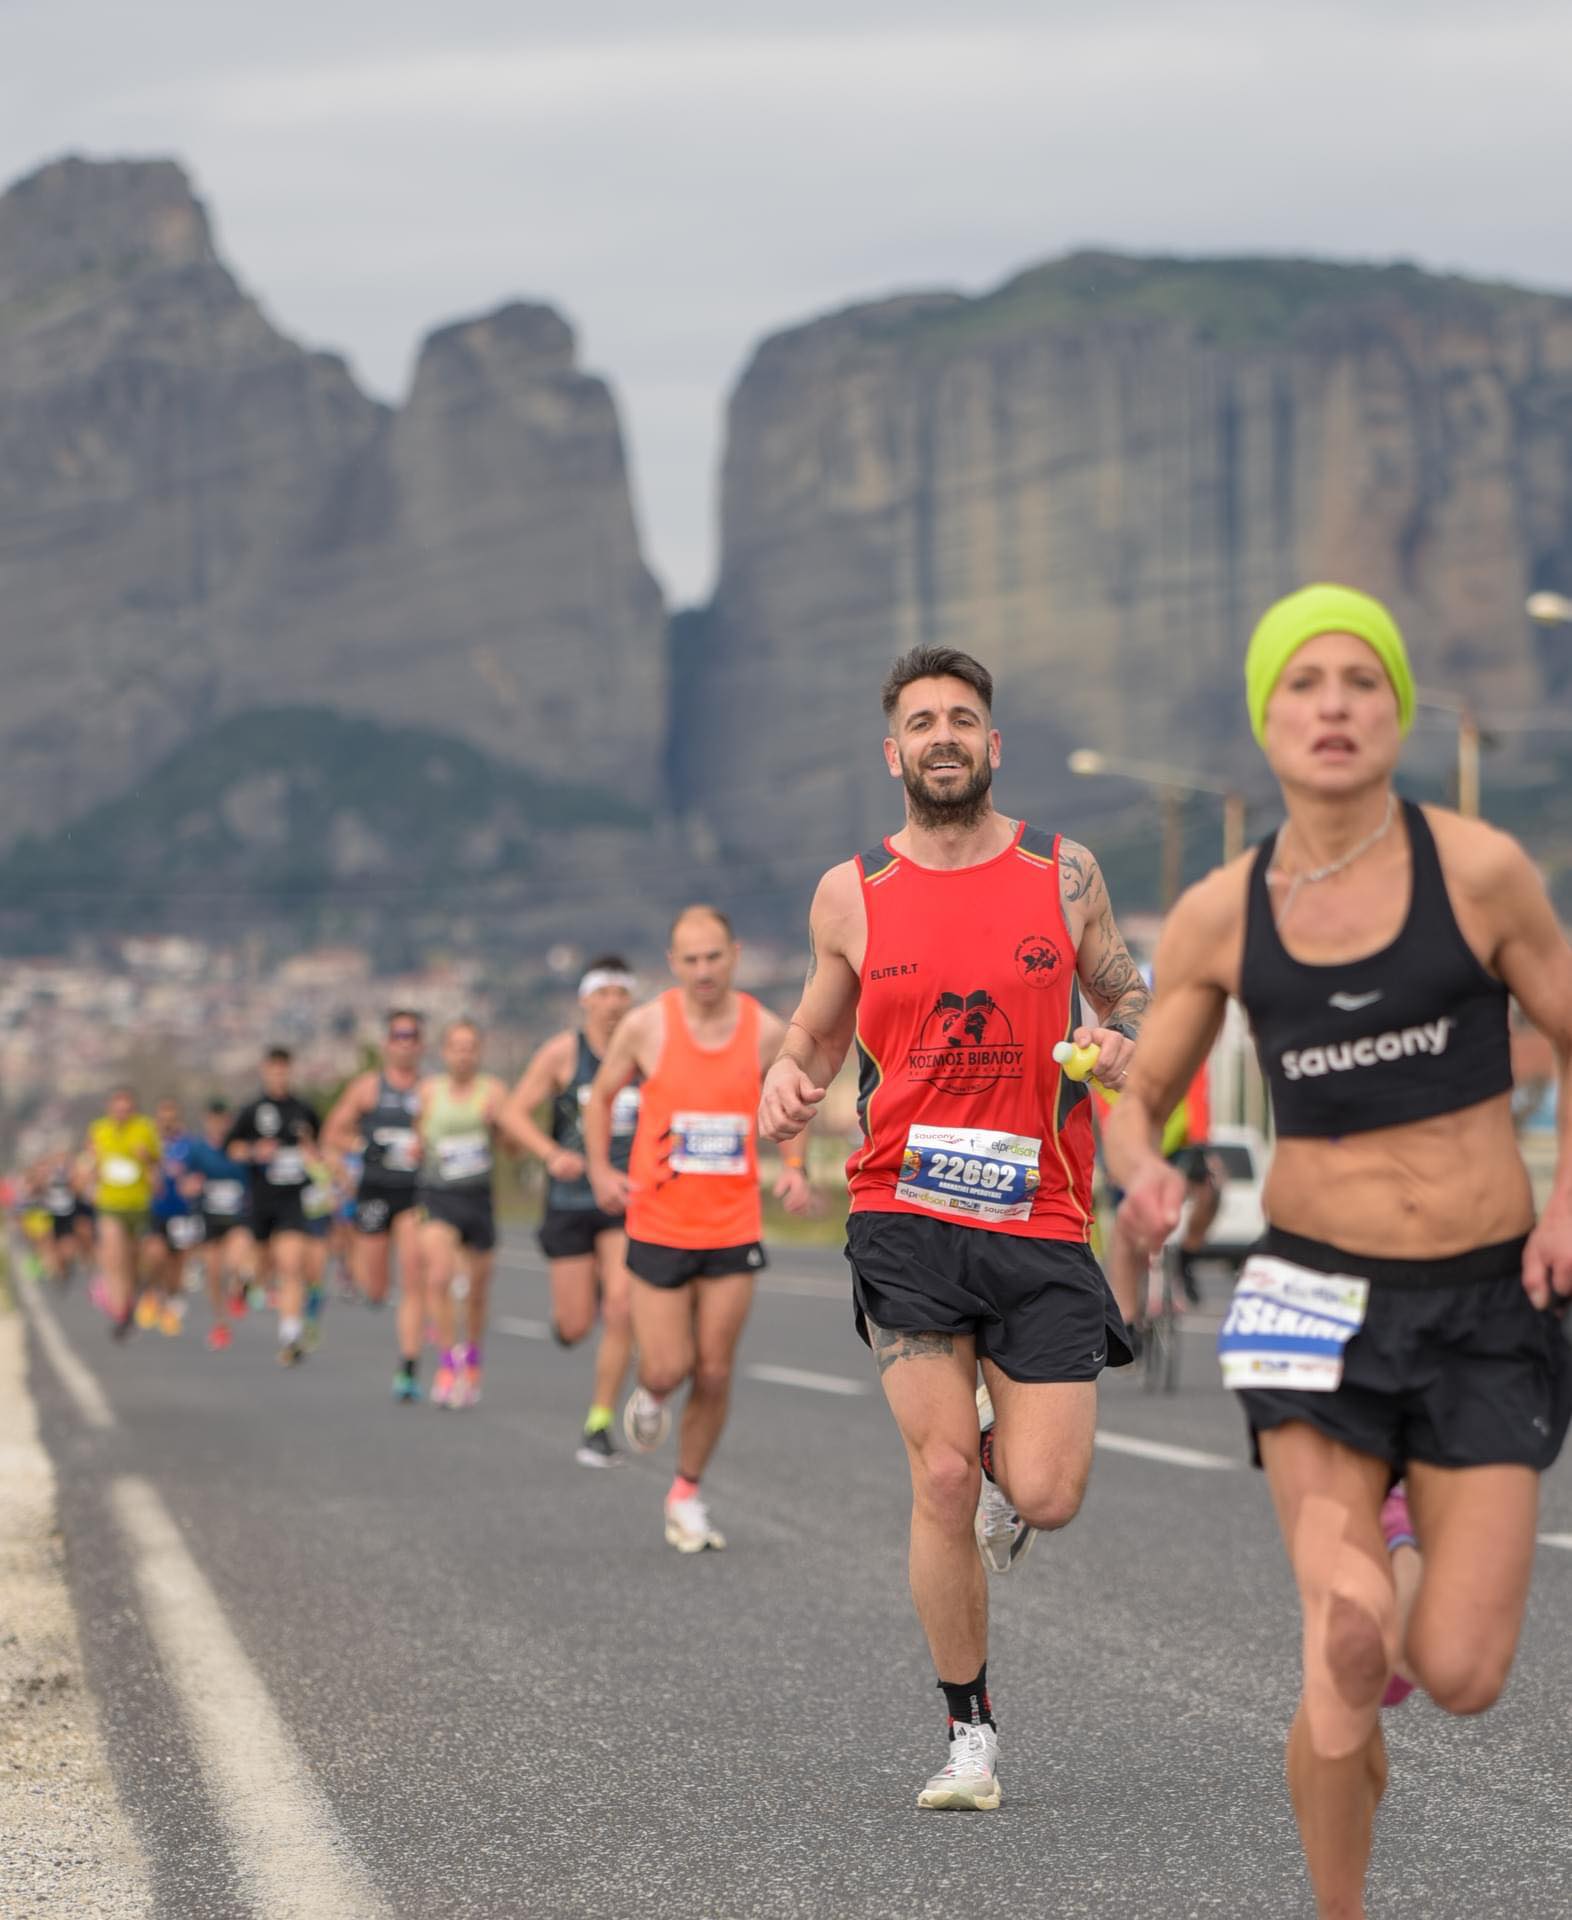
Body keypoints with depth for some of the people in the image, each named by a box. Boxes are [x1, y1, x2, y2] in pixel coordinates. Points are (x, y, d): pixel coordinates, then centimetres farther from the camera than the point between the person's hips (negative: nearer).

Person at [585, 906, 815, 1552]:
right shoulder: (646, 1026, -7)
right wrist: (600, 1169, -6)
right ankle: (648, 1395, 34)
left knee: (715, 1374, 3)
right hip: (659, 1226, -1)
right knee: (669, 1368, -5)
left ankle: (686, 1494, 22)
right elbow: (601, 1096, 8)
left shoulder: (765, 1031, -3)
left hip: (735, 1230, 1)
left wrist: (794, 1169, -3)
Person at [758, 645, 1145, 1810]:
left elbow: (1125, 992, 17)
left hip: (1042, 1221, 1)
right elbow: (819, 1030, 18)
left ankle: (1002, 1463, 34)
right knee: (942, 1477, -8)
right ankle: (970, 1731, 10)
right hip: (908, 1214, 0)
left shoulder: (1065, 872, 5)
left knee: (1044, 1496, -7)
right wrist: (788, 1082, -4)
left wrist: (1121, 1045, -6)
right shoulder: (853, 894, 5)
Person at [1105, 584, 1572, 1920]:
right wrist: (1143, 1173, -15)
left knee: (1459, 1675, -7)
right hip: (1321, 1295, 0)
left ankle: (1420, 1554, 30)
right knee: (1346, 1649, -13)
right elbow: (1139, 1097, 8)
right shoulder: (1220, 916, -1)